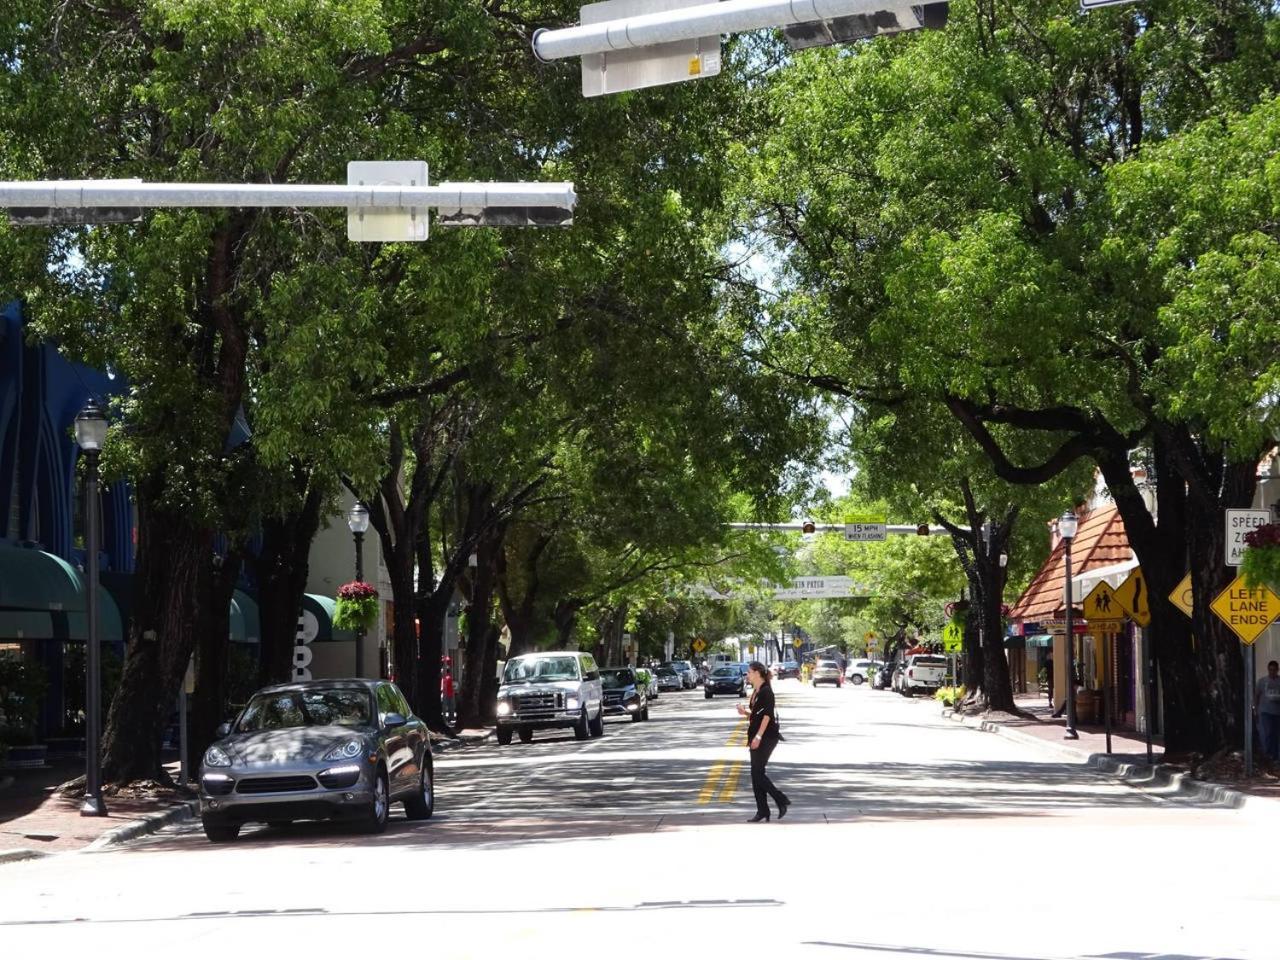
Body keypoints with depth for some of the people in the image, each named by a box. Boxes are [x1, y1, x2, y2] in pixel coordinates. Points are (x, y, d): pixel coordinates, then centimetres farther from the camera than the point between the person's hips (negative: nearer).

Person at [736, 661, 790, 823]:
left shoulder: (766, 691, -13)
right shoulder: (756, 691, 15)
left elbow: (767, 715, -19)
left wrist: (758, 736, -23)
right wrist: (745, 712, 5)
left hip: (767, 737, -10)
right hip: (757, 737, 10)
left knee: (757, 772, -11)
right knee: (756, 774, 7)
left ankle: (781, 800, -3)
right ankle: (762, 811, 9)